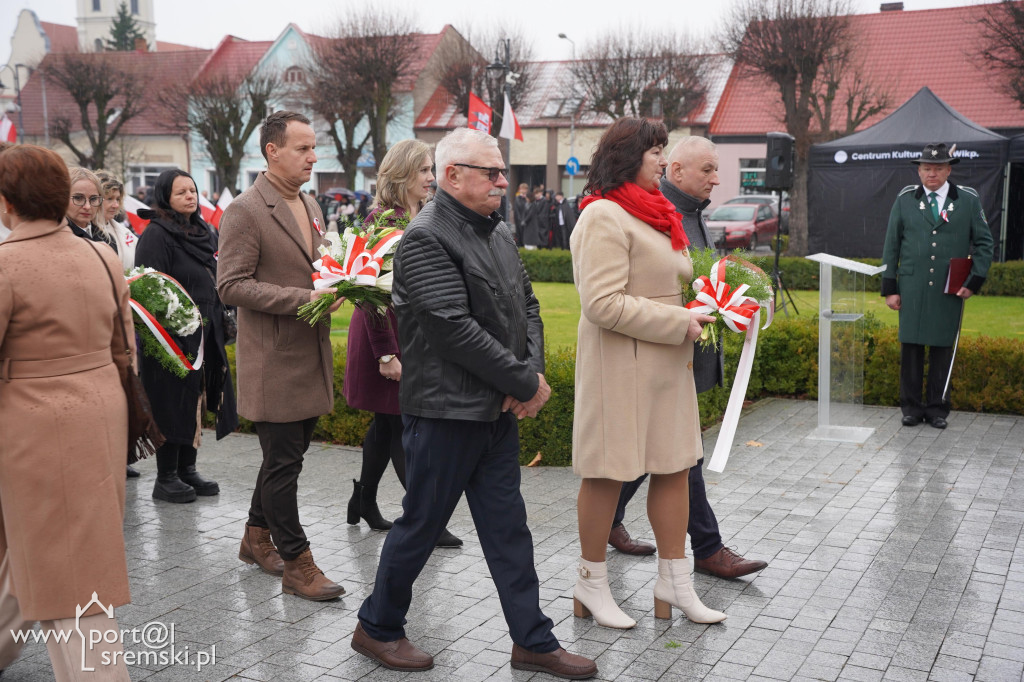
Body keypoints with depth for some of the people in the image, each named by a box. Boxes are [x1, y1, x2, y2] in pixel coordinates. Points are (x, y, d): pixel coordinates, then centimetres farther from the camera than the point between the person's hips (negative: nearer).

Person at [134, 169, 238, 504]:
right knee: (174, 404, -1)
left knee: (198, 400, 12)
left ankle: (187, 470, 23)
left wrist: (219, 321, 16)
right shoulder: (156, 235, -11)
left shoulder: (205, 232, 14)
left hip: (206, 335, 8)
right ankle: (166, 479, 10)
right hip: (175, 335, -8)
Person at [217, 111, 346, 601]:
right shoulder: (245, 211, -12)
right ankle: (296, 564, 10)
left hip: (311, 355, 8)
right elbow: (231, 285, -17)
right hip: (273, 361, -8)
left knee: (286, 455, 18)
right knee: (283, 462, 0)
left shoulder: (310, 205, 13)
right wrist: (303, 299, -22)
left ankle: (257, 538, 36)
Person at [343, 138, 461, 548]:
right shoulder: (382, 220, -14)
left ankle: (364, 500, 30)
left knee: (388, 423, 16)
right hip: (387, 335, -8)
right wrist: (386, 353, -20)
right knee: (403, 426, -3)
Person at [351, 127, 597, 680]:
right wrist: (527, 383, -17)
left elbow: (526, 304, 14)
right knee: (422, 525, 6)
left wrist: (533, 370, -4)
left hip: (500, 409, 8)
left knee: (508, 528, 13)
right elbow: (455, 329, -23)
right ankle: (376, 628, 27)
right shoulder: (425, 239, -16)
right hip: (446, 411, -8)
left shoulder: (498, 232, 11)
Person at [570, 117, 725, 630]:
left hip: (666, 363, 9)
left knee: (674, 466, 11)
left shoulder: (652, 213, 17)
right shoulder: (604, 217, -14)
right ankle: (592, 584, 19)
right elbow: (602, 305, -22)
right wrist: (679, 322, -17)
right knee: (608, 473, 3)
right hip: (620, 364, -9)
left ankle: (674, 582, 23)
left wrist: (693, 317, 10)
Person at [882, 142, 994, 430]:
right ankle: (911, 406, 15)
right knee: (910, 347, 3)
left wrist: (974, 281, -3)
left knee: (942, 348, 5)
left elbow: (984, 243, 7)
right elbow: (891, 246, 7)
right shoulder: (905, 199, 6)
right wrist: (889, 288, 2)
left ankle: (937, 407, 17)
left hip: (950, 291, 0)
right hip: (912, 289, 0)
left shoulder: (968, 200, 4)